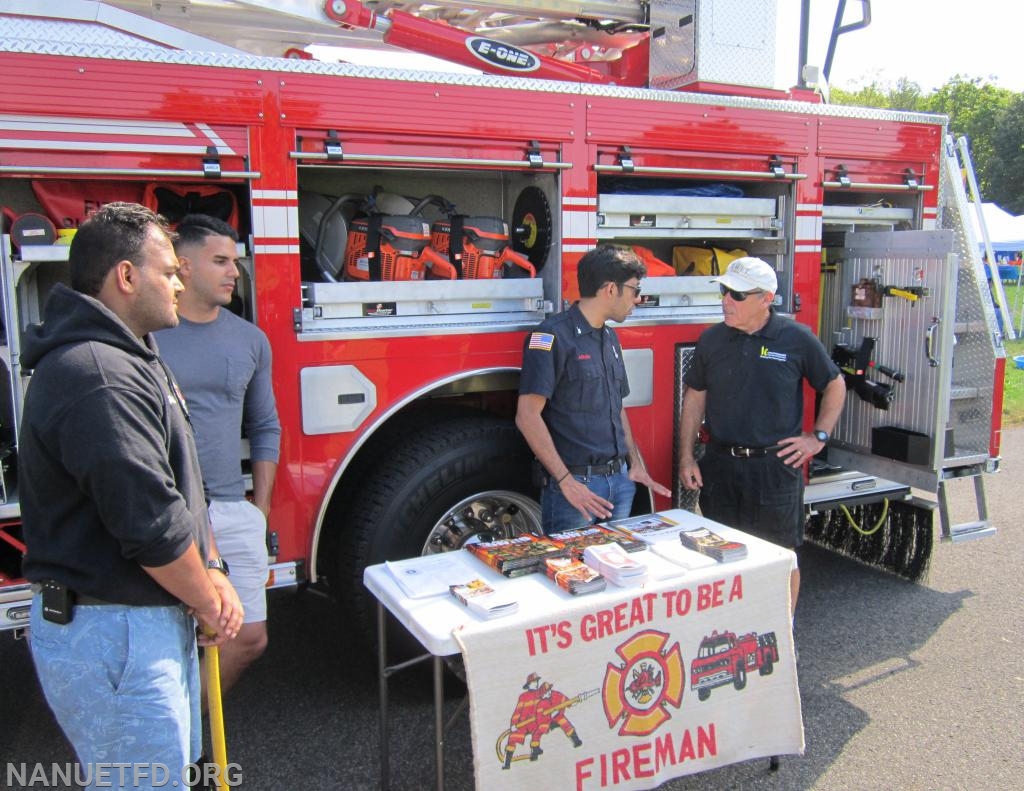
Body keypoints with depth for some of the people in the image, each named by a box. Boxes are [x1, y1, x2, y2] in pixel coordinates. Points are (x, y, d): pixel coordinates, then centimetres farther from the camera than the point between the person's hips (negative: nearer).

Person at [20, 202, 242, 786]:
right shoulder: (98, 379, -25)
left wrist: (211, 573, 4)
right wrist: (210, 604, -11)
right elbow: (151, 524, -27)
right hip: (112, 635, -10)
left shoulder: (128, 359, 11)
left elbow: (178, 482, 13)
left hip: (150, 620, 10)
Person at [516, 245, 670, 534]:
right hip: (576, 484, -8)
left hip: (621, 481, 8)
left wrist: (635, 463, 11)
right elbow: (528, 416, -19)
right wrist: (566, 482, -20)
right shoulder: (552, 336, -14)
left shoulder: (610, 338, 13)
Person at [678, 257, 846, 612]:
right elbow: (695, 397, 8)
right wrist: (687, 457, 3)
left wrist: (819, 437, 0)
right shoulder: (711, 339, 2)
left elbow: (834, 386, 8)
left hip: (777, 466, -2)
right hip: (720, 465, 3)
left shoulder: (797, 339, -5)